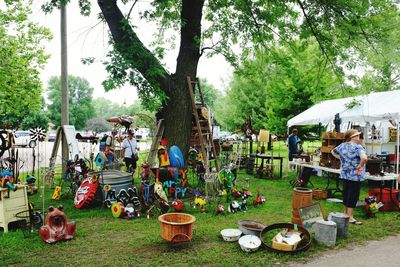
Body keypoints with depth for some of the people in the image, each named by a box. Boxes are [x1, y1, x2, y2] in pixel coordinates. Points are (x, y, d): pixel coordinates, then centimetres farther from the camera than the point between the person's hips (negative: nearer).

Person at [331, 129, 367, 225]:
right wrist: (360, 166, -18)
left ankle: (345, 213, 30)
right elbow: (364, 158, -34)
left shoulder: (342, 146, 5)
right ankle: (350, 217, 6)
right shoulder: (357, 147, -17)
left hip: (345, 175, 7)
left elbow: (333, 152, 23)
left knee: (346, 194, 18)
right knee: (353, 196, 0)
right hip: (355, 176, -7)